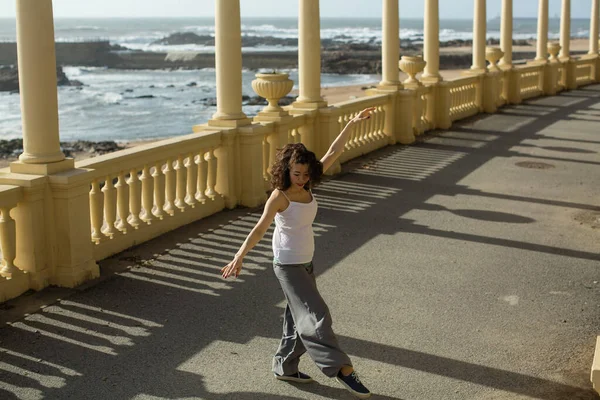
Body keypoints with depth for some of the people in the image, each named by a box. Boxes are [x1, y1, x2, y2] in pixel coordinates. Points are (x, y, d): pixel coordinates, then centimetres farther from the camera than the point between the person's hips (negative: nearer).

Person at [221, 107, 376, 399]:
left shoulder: (306, 186, -2)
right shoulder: (279, 197, -20)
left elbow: (334, 152, 0)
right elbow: (259, 229, -28)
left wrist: (352, 123, -3)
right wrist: (239, 258, -37)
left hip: (306, 262, 8)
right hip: (288, 265, -8)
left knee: (300, 317, 17)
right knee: (316, 316, -11)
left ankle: (285, 367, 30)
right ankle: (342, 369, -9)